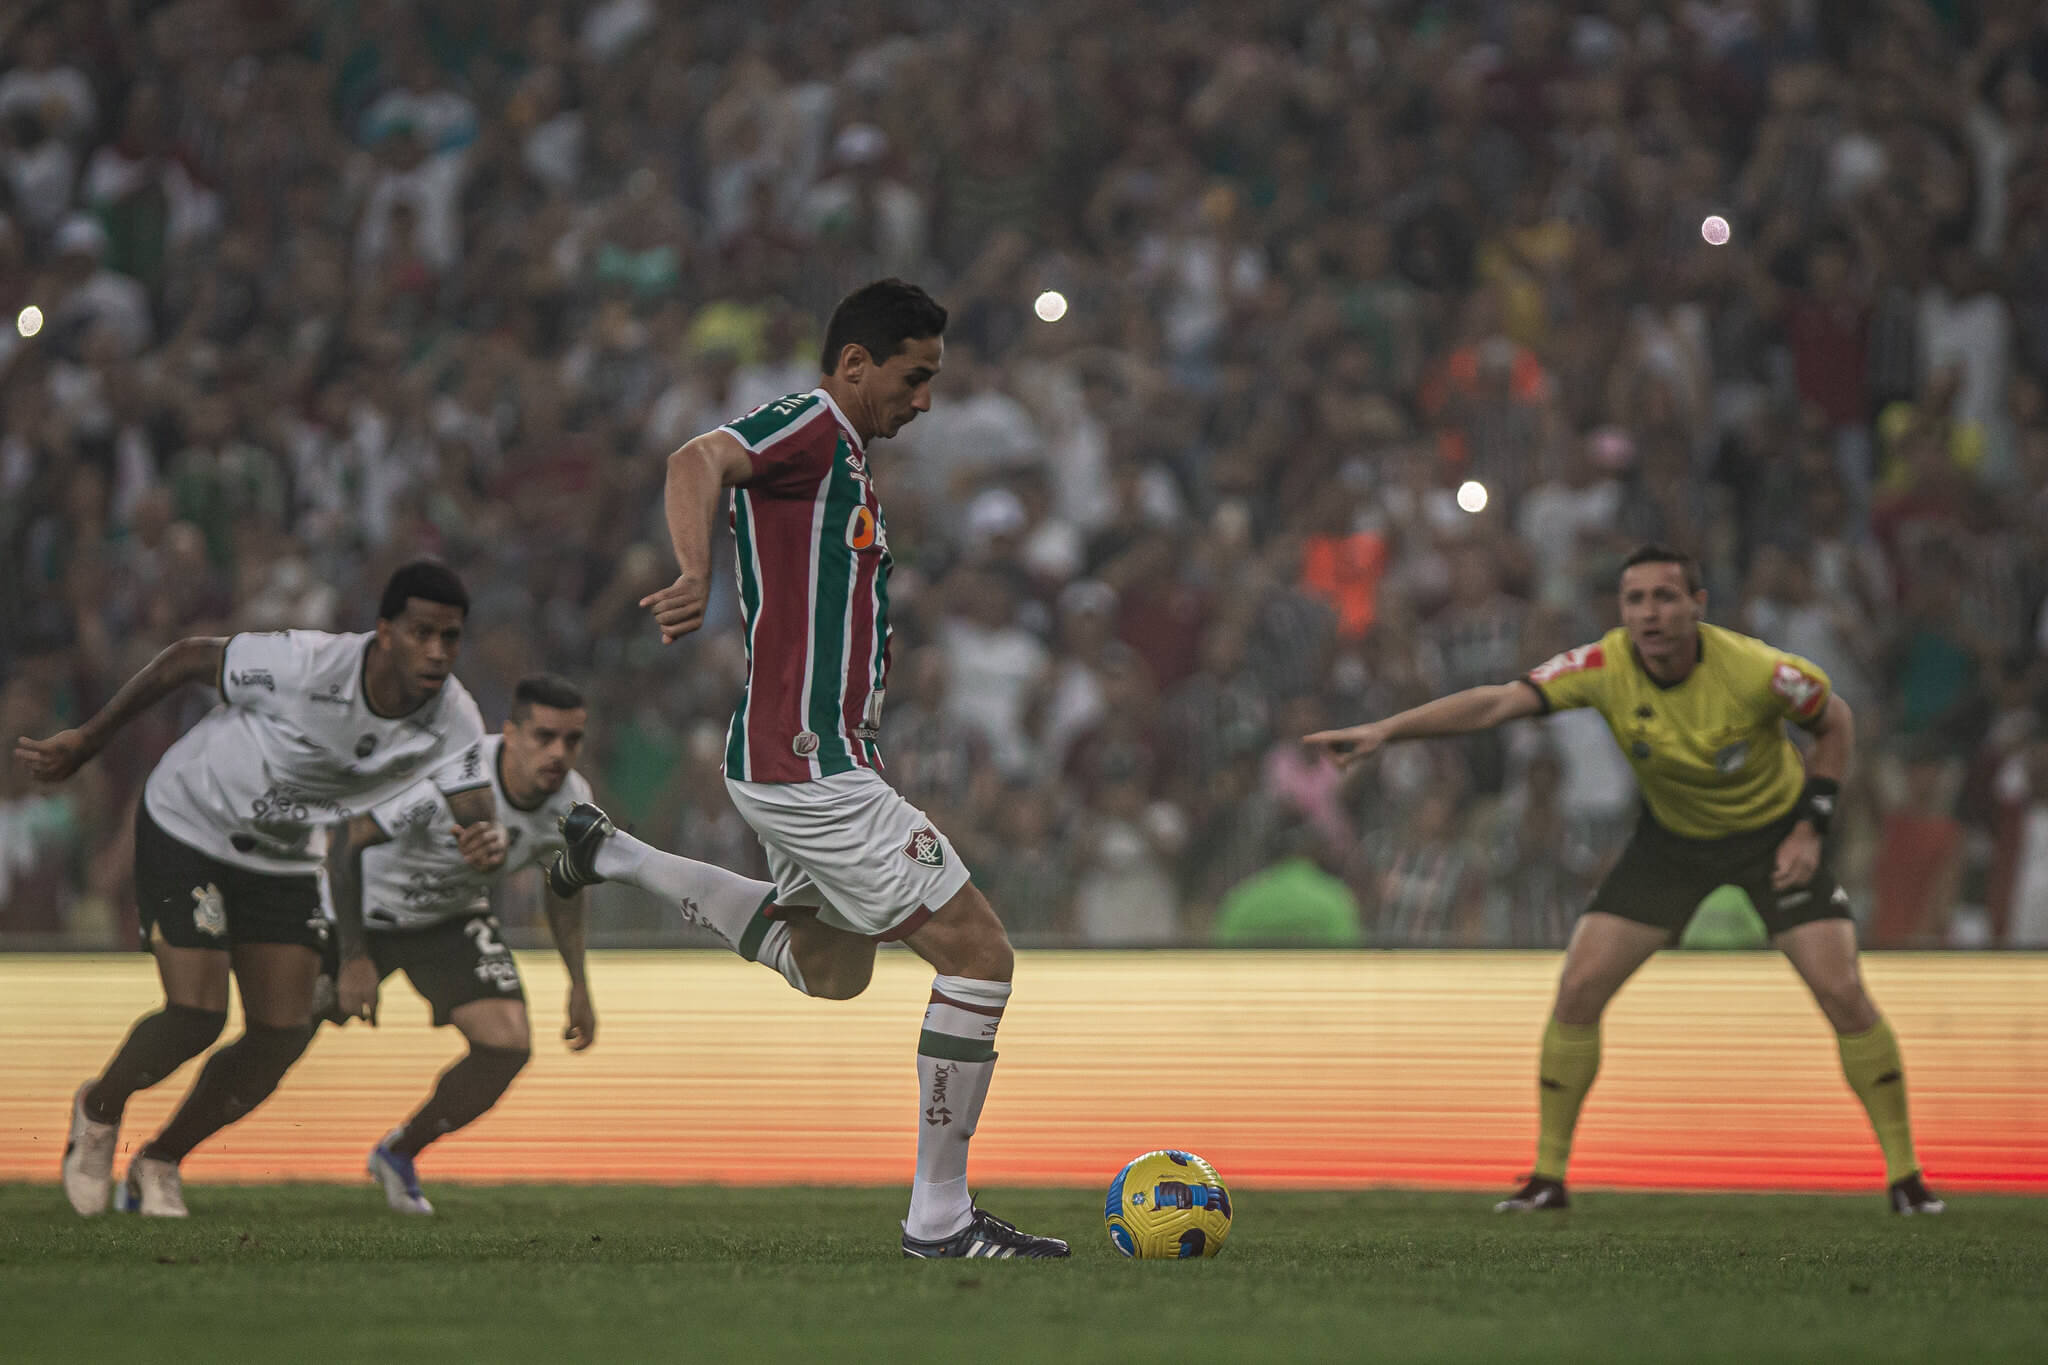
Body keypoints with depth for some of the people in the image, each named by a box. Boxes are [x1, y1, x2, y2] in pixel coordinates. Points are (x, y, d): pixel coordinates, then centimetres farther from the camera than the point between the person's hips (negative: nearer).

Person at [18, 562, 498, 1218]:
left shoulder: (453, 720, -18)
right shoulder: (305, 665, -32)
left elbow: (474, 807, -21)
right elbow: (187, 658, -18)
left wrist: (488, 841, -49)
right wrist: (87, 742, -9)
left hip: (285, 861, 5)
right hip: (187, 828, -5)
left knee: (283, 1034, -3)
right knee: (198, 1012, -16)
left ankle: (159, 1162, 21)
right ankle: (100, 1109, 17)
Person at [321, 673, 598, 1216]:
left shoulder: (572, 801, -19)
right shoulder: (444, 783, -39)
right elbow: (345, 841, -28)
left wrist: (579, 984, 6)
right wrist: (353, 959, -27)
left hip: (452, 917, 5)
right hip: (363, 907, -5)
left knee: (508, 1046, -13)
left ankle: (399, 1153, 13)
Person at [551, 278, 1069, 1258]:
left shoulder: (841, 456, 18)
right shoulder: (809, 428, -13)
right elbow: (699, 462, -33)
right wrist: (696, 577, -50)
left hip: (811, 760, 11)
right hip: (810, 765, -11)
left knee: (830, 969, 30)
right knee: (979, 956, -9)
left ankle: (618, 858, 30)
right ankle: (939, 1218, -5)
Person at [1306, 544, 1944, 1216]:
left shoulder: (1753, 670, -28)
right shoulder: (1604, 666, -24)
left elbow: (1835, 722, -9)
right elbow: (1495, 703, -32)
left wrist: (1811, 828, -14)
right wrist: (1384, 729, -44)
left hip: (1772, 830, -2)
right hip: (1671, 837, 2)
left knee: (1842, 992, -14)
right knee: (1578, 988, -9)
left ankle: (1904, 1172, 1)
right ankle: (1548, 1173, 4)